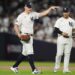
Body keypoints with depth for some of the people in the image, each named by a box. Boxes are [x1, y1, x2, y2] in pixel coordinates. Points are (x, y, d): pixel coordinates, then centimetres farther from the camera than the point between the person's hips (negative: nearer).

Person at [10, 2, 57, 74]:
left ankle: (14, 67, 21)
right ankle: (34, 69, -15)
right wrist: (19, 34, -22)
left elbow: (42, 14, 13)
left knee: (24, 53, 12)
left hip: (30, 36, 8)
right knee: (30, 52, -13)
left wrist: (50, 8, 4)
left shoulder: (33, 14, 12)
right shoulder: (21, 16, -6)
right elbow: (16, 26, -8)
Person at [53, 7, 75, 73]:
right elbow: (56, 30, -4)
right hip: (61, 39, -3)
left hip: (69, 39, 3)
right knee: (59, 54, -6)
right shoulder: (59, 20, 2)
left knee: (67, 54, -1)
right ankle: (56, 67, 11)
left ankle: (66, 69, 1)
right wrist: (62, 33, -19)